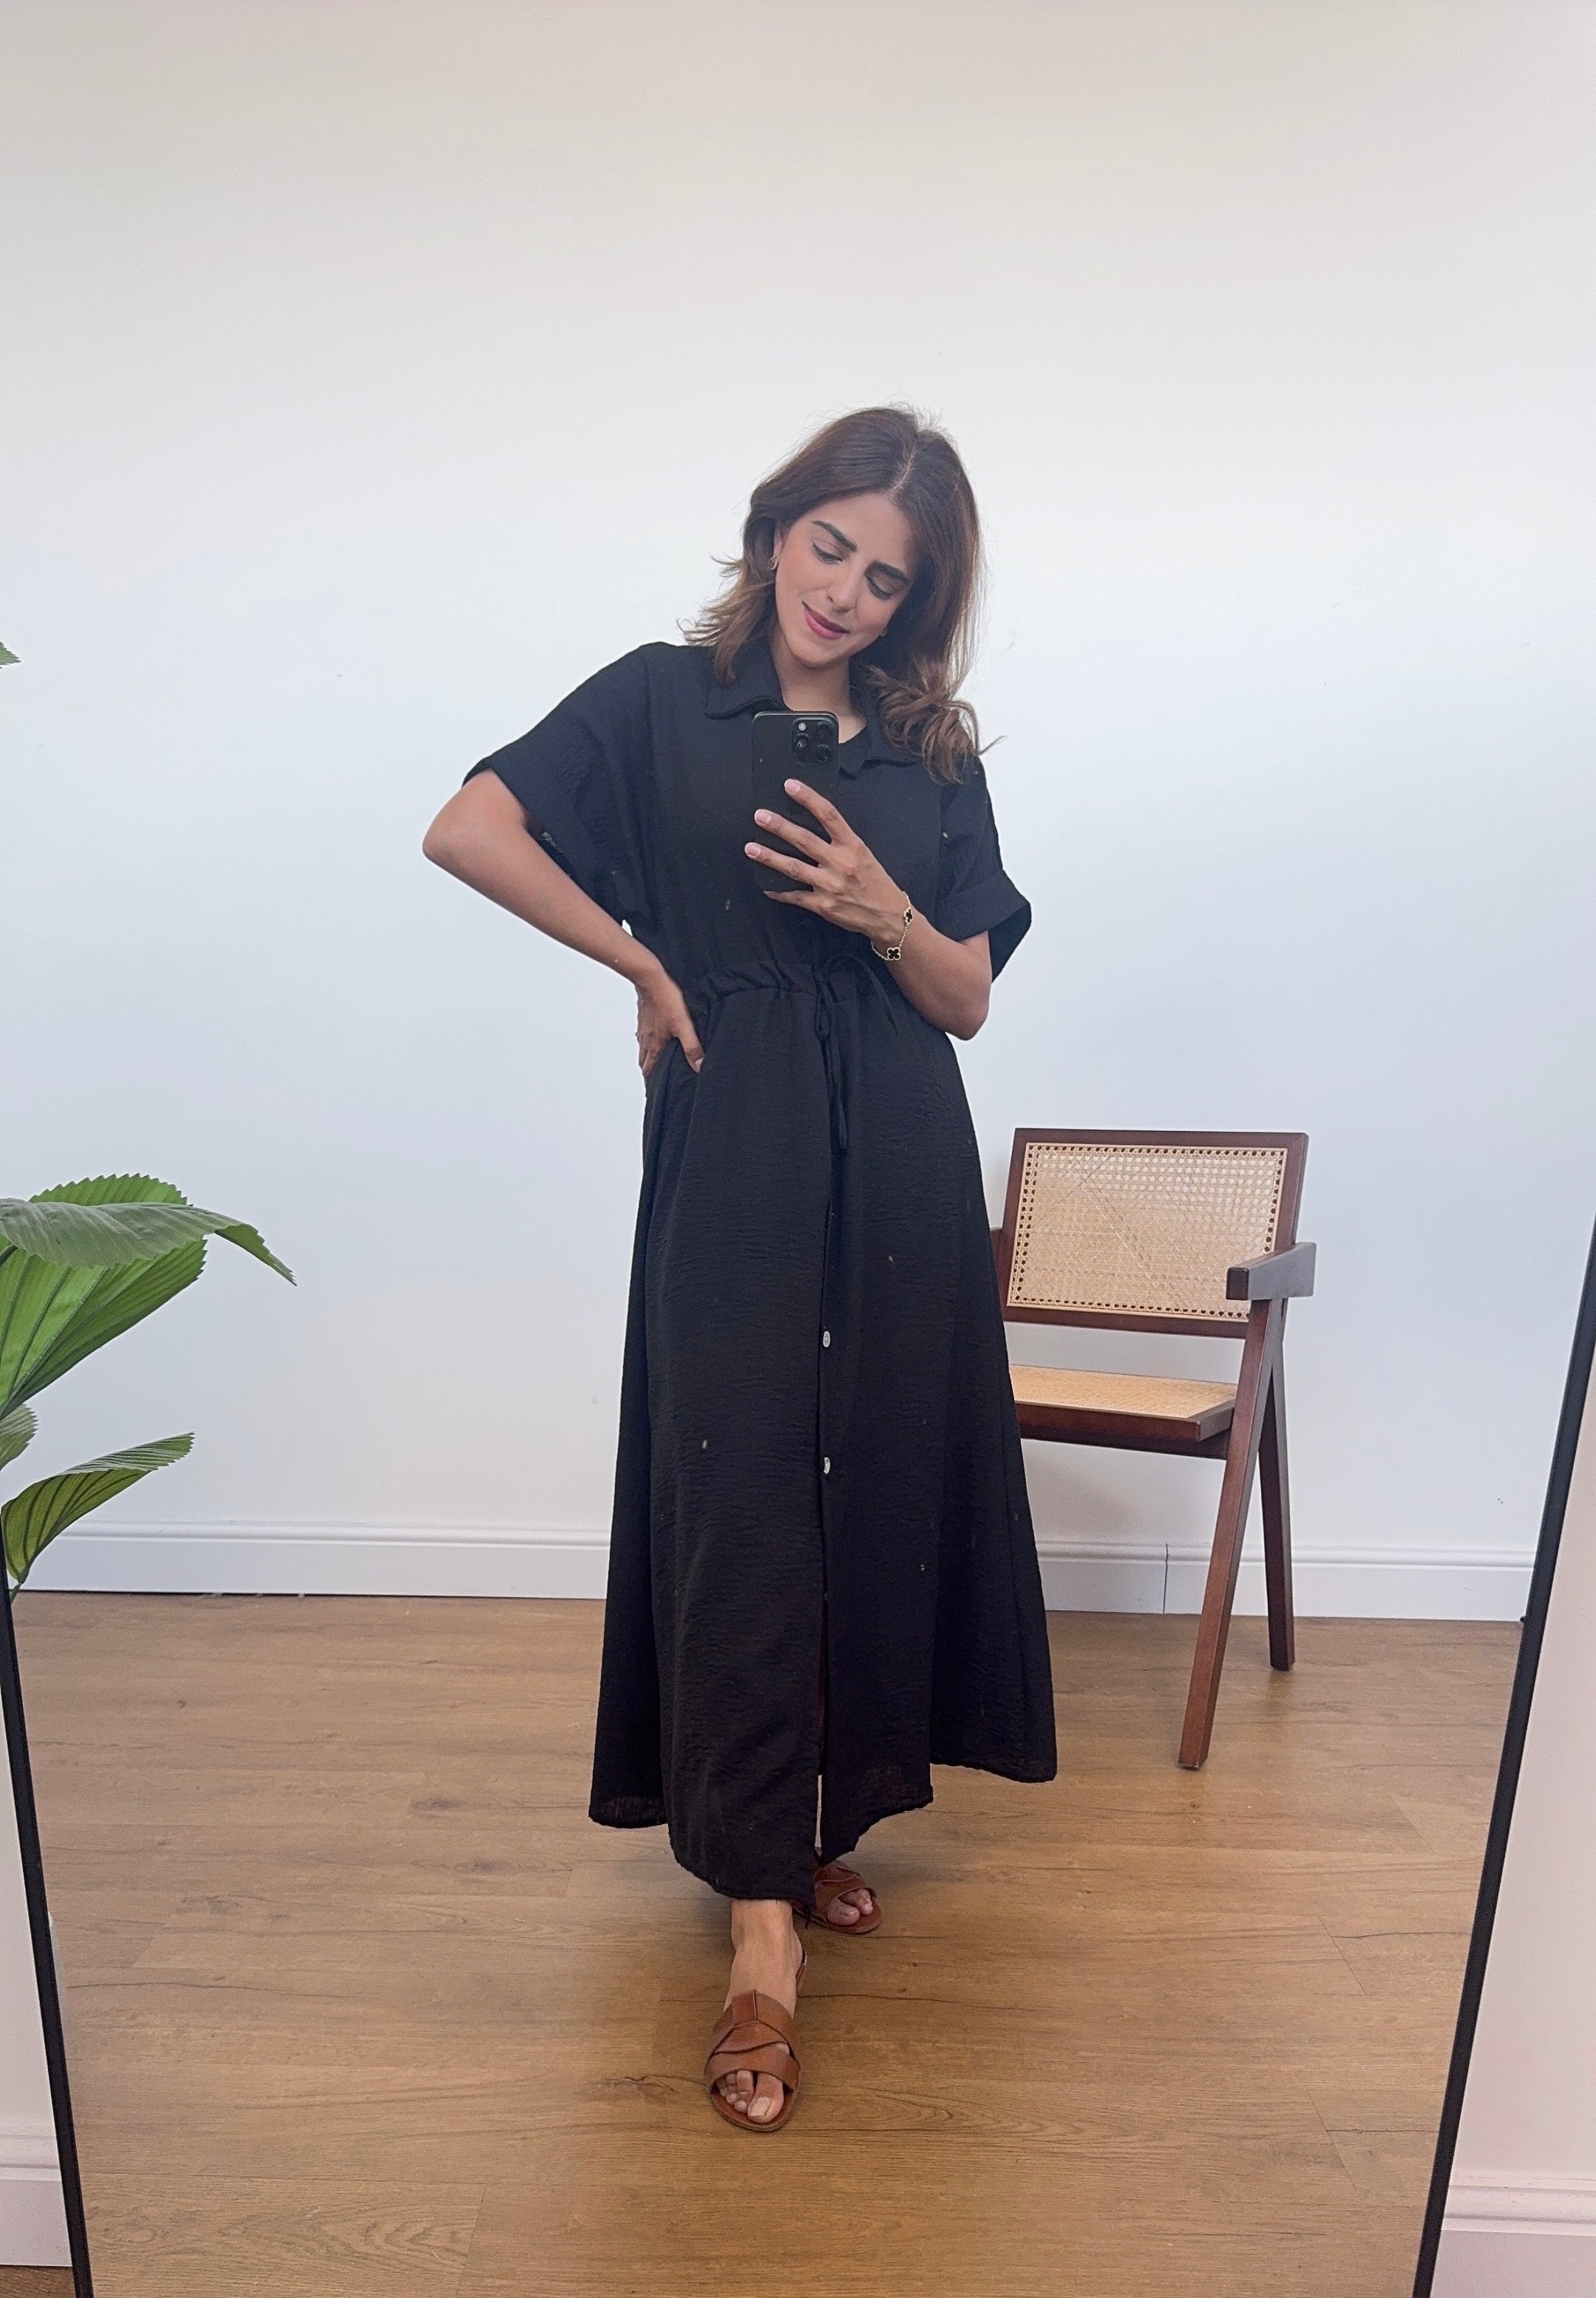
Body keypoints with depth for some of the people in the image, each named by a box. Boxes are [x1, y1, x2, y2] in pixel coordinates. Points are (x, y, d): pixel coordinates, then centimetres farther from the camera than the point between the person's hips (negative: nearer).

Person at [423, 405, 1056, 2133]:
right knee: (739, 1505, -4)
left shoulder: (933, 757, 12)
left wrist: (887, 915, -11)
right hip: (733, 1155, -3)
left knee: (882, 1493, 9)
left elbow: (967, 999, 9)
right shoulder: (664, 699, 4)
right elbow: (466, 830, -3)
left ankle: (823, 1818, 31)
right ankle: (764, 1922, 6)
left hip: (900, 1166, 4)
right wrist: (644, 961, -3)